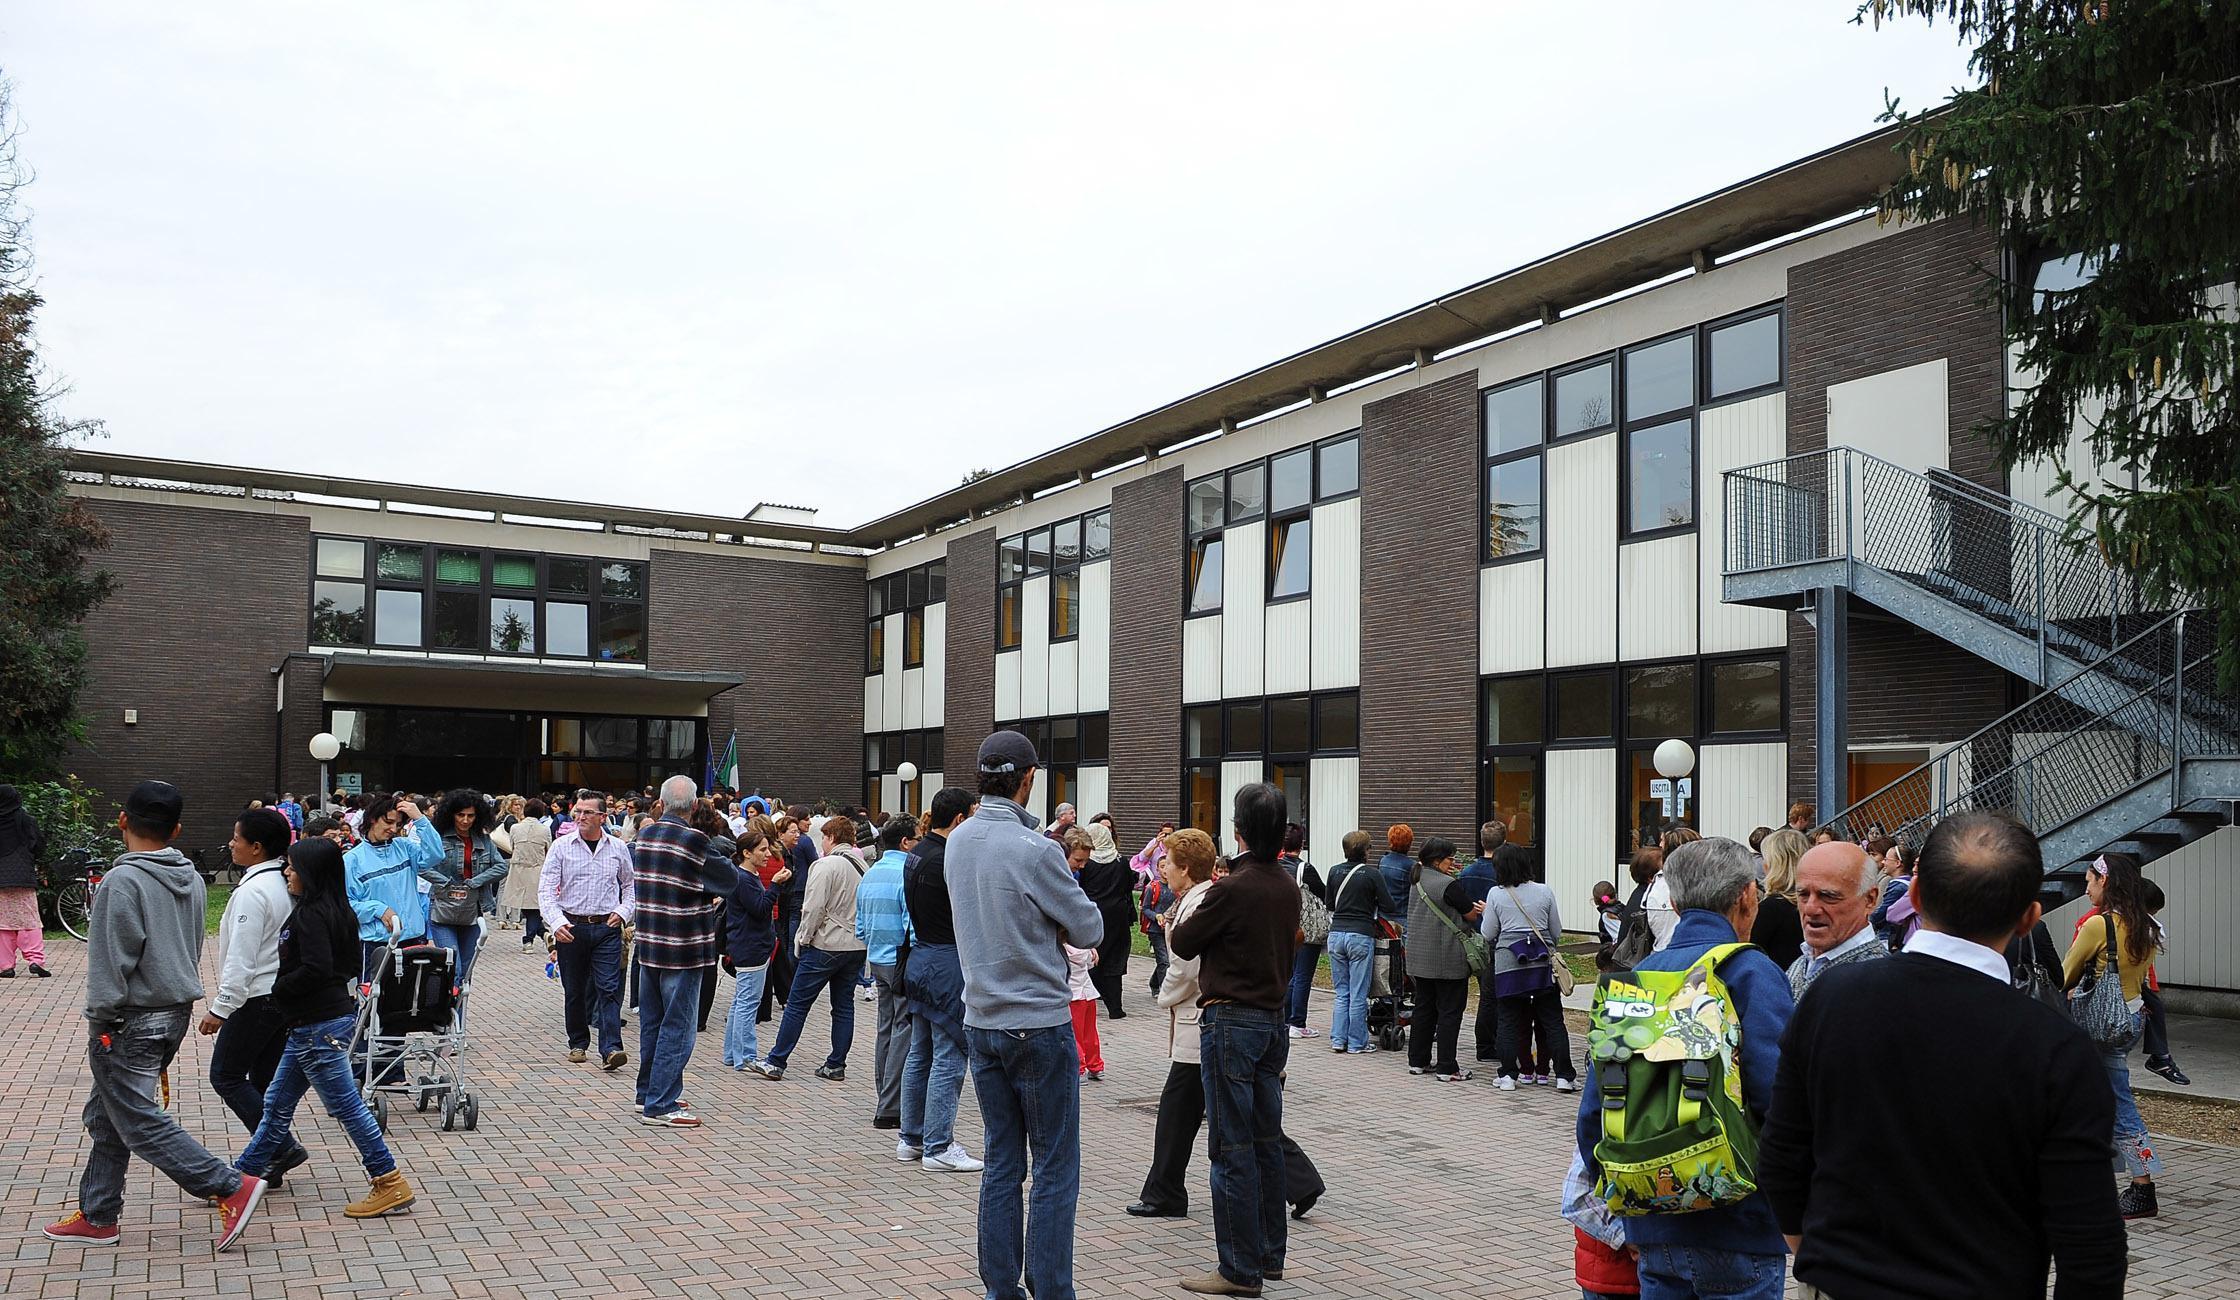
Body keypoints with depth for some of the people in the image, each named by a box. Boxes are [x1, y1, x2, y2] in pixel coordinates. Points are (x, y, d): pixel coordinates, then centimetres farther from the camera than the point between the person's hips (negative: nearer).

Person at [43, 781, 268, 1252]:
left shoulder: (122, 882, -18)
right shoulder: (191, 879, 6)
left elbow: (111, 961, -19)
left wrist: (99, 1020, -10)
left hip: (132, 1019, -8)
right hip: (176, 1013, 8)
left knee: (139, 1120, -3)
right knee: (107, 1115, 19)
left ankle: (233, 1188, -10)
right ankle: (97, 1216, 26)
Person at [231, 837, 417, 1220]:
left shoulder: (312, 914, -18)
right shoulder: (334, 909, 11)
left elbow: (315, 970, -27)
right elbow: (347, 964, 15)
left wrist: (277, 988, -10)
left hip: (319, 1026, -10)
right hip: (310, 1025, 10)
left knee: (346, 1105, -4)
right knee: (277, 1103, 19)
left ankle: (390, 1184, 1)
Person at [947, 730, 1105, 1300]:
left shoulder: (958, 842, 3)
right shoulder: (1035, 851, -20)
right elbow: (1090, 930, -9)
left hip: (981, 1023, 7)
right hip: (1040, 1024, -7)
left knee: (1001, 1166, 14)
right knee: (1056, 1172, 2)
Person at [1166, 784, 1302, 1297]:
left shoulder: (1231, 889, -18)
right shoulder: (1289, 888, 4)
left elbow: (1183, 944, -6)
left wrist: (1176, 927, 14)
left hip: (1231, 1023, -8)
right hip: (1274, 1018, 8)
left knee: (1233, 1149, -1)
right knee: (1267, 1142, 15)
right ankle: (1269, 1255, 24)